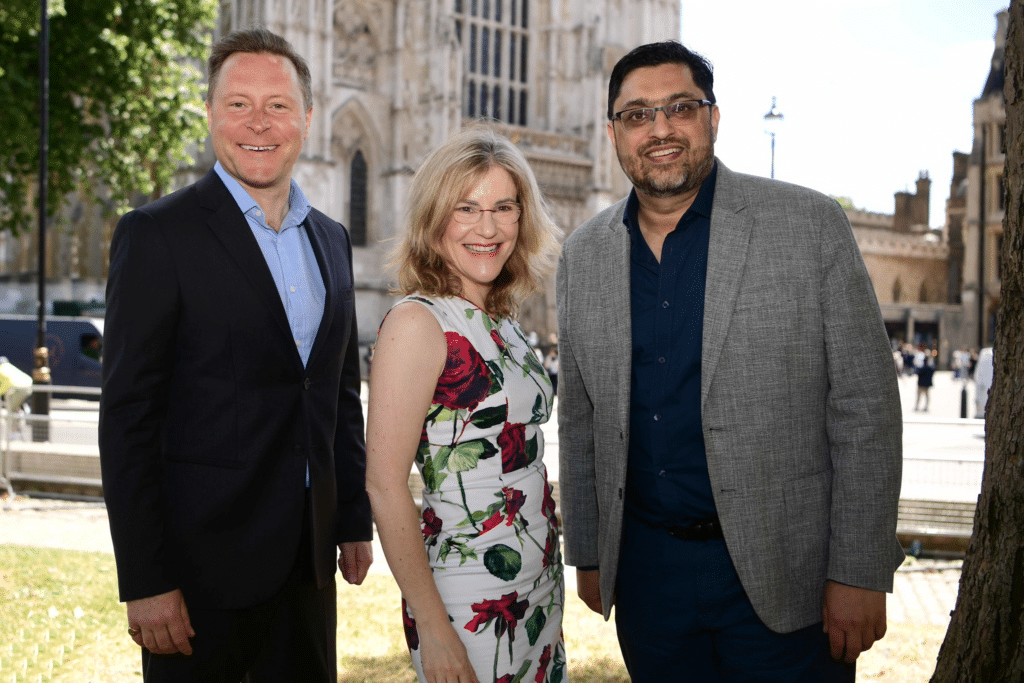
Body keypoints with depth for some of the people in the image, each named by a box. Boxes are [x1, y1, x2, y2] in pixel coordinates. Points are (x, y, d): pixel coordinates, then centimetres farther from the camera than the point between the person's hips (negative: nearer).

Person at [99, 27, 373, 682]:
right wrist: (145, 581, -15)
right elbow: (128, 418, -12)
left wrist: (356, 522, 13)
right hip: (203, 566, -5)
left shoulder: (331, 240, 11)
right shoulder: (157, 234, -9)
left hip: (308, 564, 6)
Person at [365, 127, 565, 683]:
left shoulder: (501, 320, 8)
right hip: (467, 599, -7)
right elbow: (384, 485, -18)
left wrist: (551, 584, 14)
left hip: (539, 589, 7)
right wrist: (431, 627, -19)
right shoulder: (417, 321, -15)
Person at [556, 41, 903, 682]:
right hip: (646, 571, 4)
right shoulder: (583, 255, 6)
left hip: (783, 575, -3)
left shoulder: (811, 225, -7)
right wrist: (587, 555, 11)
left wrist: (860, 575, -12)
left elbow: (866, 407, -9)